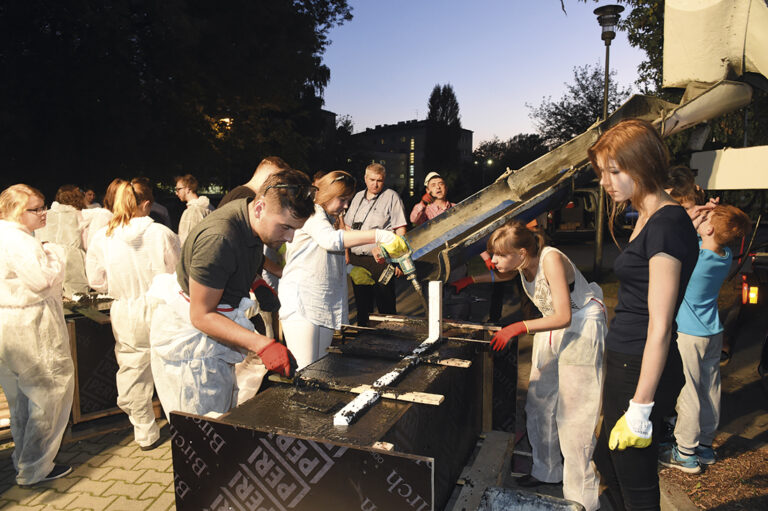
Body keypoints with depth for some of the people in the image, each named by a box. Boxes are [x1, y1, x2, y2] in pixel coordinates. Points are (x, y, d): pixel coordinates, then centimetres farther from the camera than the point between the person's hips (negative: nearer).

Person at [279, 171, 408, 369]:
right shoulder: (311, 213, -5)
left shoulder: (329, 219, 25)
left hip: (326, 307, 9)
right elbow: (331, 239, -27)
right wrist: (378, 235, -31)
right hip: (301, 304, -9)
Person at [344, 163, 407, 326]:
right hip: (356, 260, 6)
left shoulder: (391, 197, -2)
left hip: (380, 260, -5)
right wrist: (346, 253, 15)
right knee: (362, 304, 14)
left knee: (386, 306, -3)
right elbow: (347, 228, 21)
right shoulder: (358, 197, 15)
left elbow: (400, 230, -7)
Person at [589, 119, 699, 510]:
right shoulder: (648, 218, 11)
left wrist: (640, 406, -19)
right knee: (607, 460, 24)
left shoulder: (666, 224, -19)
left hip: (643, 371, -10)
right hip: (623, 362, 10)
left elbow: (660, 326, -22)